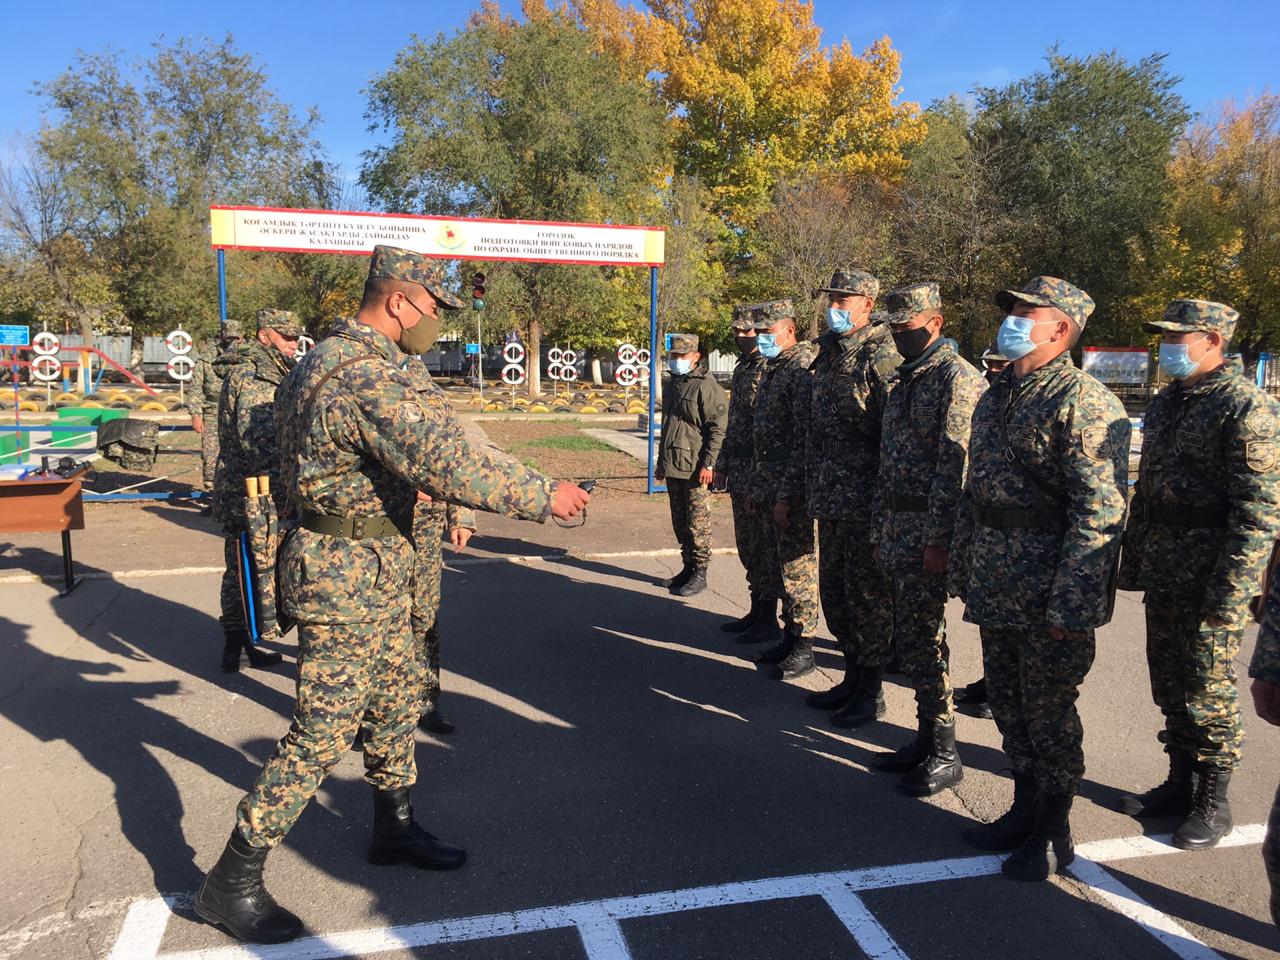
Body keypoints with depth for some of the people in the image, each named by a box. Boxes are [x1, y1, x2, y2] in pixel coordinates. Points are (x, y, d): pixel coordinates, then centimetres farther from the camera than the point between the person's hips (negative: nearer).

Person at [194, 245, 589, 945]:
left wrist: (406, 488, 26)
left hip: (370, 569, 10)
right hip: (349, 575, -10)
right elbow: (447, 463, -30)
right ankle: (232, 883, 14)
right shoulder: (367, 374, -23)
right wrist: (545, 497, -21)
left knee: (398, 699, 19)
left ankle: (393, 829, 36)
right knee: (322, 732, -1)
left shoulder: (326, 358, 12)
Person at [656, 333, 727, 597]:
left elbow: (718, 429, -14)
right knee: (680, 522, 14)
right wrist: (661, 462, 24)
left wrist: (708, 464, -19)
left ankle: (699, 573, 5)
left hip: (696, 469, -8)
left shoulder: (707, 386, -10)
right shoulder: (671, 386, 17)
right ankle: (688, 567, 25)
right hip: (673, 467, 8)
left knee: (697, 523, -3)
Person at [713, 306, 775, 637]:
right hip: (739, 473, 9)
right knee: (747, 547, 15)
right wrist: (723, 465, 19)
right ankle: (756, 611, 26)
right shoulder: (742, 368, 15)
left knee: (762, 548, 0)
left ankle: (768, 619, 11)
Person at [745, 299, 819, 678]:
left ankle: (803, 649, 10)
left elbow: (804, 441, -20)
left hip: (791, 492, -9)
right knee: (780, 567, 15)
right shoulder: (774, 370, 16)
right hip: (768, 488, 9)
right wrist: (757, 489, 18)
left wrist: (786, 496, -21)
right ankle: (789, 636, 27)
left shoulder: (804, 370, -14)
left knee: (797, 568, 0)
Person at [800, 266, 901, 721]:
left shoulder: (881, 355, -12)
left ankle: (872, 691, 15)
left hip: (866, 500, -9)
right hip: (830, 498, 9)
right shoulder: (828, 353, 14)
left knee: (869, 594, 2)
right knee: (835, 592, 16)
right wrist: (812, 487, 18)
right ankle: (853, 677, 30)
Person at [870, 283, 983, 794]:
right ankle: (927, 738, 25)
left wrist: (938, 539, -22)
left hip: (929, 532, -9)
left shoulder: (957, 377, -12)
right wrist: (881, 528, 18)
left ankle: (945, 754, 10)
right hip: (898, 530, 9)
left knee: (923, 640, -4)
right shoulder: (904, 379, 17)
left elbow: (954, 465, -19)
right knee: (911, 637, 13)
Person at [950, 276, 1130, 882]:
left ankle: (1054, 836, 24)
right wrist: (963, 568, 16)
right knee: (1008, 707, 17)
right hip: (995, 590, 8)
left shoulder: (1083, 402, -14)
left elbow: (1100, 513, -20)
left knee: (1049, 715, 6)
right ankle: (1025, 812, 35)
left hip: (1048, 592, -8)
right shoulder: (997, 397, 13)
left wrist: (1069, 604, -22)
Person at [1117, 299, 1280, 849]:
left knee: (1207, 694, 4)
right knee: (1170, 689, 16)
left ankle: (1212, 802, 20)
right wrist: (1134, 563, 17)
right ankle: (1179, 783, 31)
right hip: (1162, 578, 8)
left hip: (1209, 585, -7)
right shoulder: (1166, 402, 12)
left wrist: (1230, 593, -20)